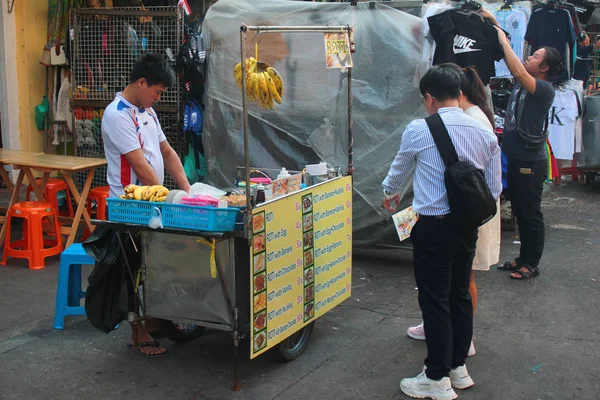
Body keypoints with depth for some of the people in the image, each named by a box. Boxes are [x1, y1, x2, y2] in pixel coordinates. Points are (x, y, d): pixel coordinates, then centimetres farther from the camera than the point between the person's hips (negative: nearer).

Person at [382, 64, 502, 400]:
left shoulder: (418, 130, -9)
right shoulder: (484, 132, 2)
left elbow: (400, 170, 10)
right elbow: (495, 188, 5)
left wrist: (390, 193, 31)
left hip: (433, 227, -5)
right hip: (468, 226, 5)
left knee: (434, 300, 3)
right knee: (460, 294, 18)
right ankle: (458, 367, 31)